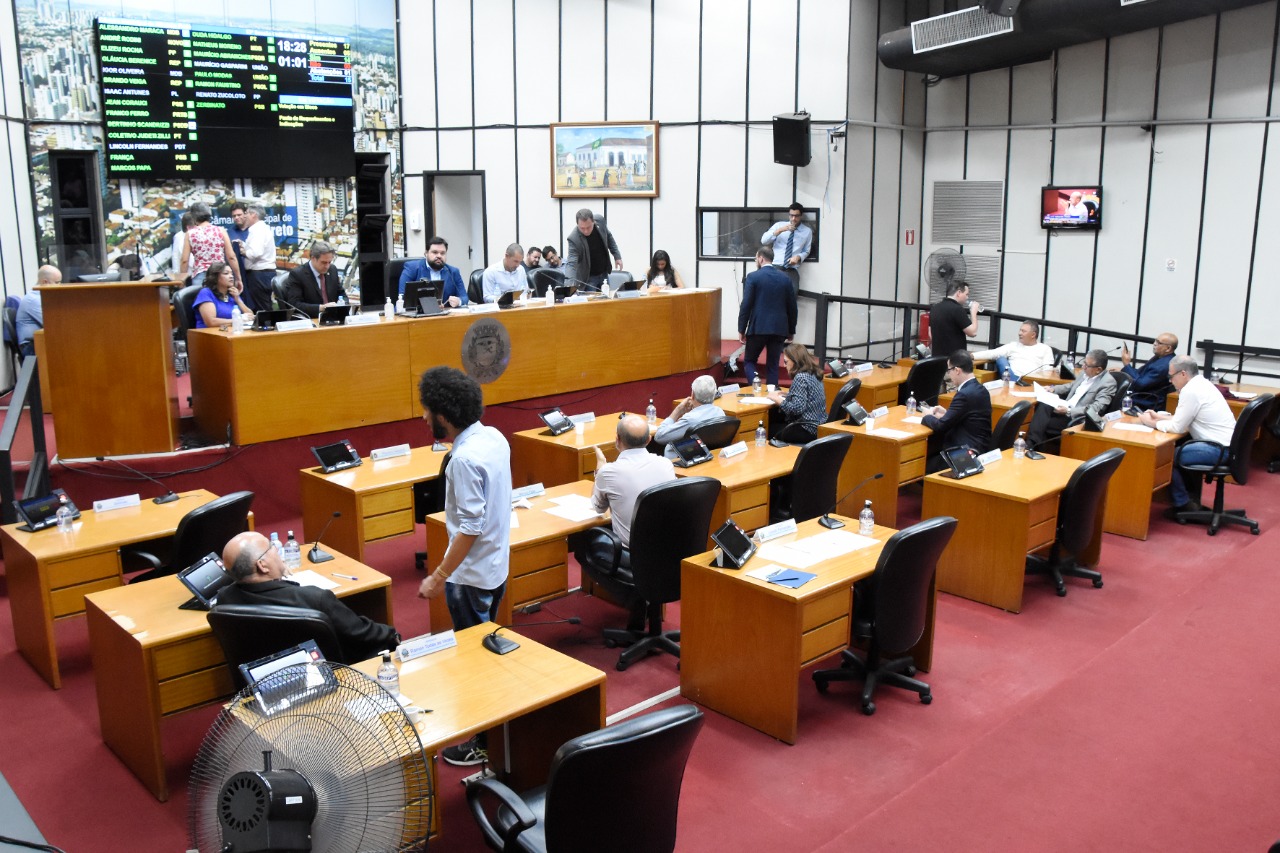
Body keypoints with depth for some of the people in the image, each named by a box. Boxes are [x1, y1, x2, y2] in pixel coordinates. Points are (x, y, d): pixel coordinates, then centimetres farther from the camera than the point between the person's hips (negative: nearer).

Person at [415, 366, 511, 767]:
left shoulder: (465, 459, -27)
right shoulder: (494, 437, 0)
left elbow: (470, 528, -26)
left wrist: (439, 577, -20)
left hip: (472, 575, -9)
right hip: (496, 565, 9)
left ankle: (483, 741, 19)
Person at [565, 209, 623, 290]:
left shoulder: (600, 222, -14)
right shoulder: (574, 239, -29)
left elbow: (609, 238, 6)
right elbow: (571, 263, -34)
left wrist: (617, 256, 4)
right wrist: (569, 285, -47)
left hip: (604, 274, 5)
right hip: (588, 278, -5)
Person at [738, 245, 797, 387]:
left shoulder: (753, 277, -5)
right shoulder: (785, 278, 7)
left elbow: (746, 305, -9)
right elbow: (792, 306, 10)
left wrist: (741, 330, -2)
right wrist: (791, 331, 19)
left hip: (758, 328, -3)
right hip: (779, 329, 3)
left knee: (749, 361, 11)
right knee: (772, 366, 9)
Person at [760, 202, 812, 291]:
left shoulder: (807, 231, 12)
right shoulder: (779, 225, 11)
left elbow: (806, 251, 15)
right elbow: (763, 241, 1)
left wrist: (798, 257, -7)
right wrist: (780, 230, -11)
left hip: (792, 269, 0)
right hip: (775, 266, 0)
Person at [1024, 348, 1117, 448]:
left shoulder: (1108, 382, -13)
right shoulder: (1085, 373, 10)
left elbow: (1095, 409, -21)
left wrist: (1069, 411, -26)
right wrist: (1053, 389, 10)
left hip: (1077, 418, -7)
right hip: (1066, 408, 7)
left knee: (1044, 424, -23)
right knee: (1043, 406, -21)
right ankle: (1031, 444, -25)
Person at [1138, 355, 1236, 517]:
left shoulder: (1190, 391, -17)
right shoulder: (1202, 384, 14)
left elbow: (1177, 427, -13)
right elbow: (1183, 418, 21)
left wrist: (1151, 423, -1)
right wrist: (1159, 416, 18)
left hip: (1218, 450, -11)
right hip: (1226, 445, 11)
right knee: (1180, 448, 24)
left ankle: (1183, 505, 6)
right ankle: (1192, 499, 27)